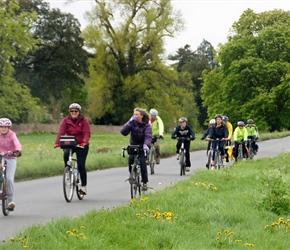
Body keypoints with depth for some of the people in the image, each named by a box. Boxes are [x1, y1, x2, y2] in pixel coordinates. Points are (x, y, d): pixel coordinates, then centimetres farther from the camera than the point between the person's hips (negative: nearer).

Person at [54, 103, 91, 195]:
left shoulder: (83, 121, -5)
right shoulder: (66, 120, 0)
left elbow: (87, 133, -15)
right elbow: (61, 132, -10)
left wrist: (84, 142, -35)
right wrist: (57, 142, -27)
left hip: (81, 145, -2)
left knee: (81, 165, -8)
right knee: (66, 154, -32)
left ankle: (84, 186, 2)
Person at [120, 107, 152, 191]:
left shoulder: (147, 126, -13)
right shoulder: (132, 123, -7)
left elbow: (148, 137, -29)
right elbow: (123, 132, -20)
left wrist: (146, 145, -49)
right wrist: (129, 122, -29)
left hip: (142, 147, -2)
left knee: (142, 162, -19)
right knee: (130, 159, -25)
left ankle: (144, 182, -7)